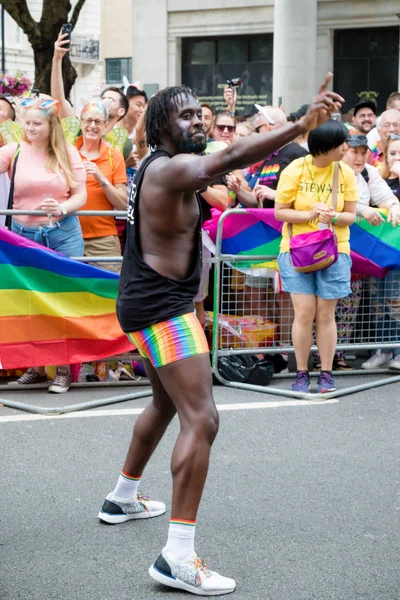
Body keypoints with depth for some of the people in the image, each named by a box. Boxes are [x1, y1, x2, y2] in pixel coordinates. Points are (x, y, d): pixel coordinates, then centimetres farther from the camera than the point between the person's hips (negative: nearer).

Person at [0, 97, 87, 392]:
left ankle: (64, 368, 9)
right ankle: (36, 365, 19)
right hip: (24, 233, 1)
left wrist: (62, 208, -18)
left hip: (64, 234, -1)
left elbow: (81, 195, 1)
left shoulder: (68, 153, 2)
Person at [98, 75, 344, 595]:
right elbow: (230, 158, -36)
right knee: (201, 419, -19)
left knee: (166, 403, 30)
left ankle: (123, 498, 47)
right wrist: (303, 125, -44)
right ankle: (178, 556, -23)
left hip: (151, 304, 11)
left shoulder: (158, 168, 13)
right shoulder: (172, 167, -18)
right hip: (162, 308, -11)